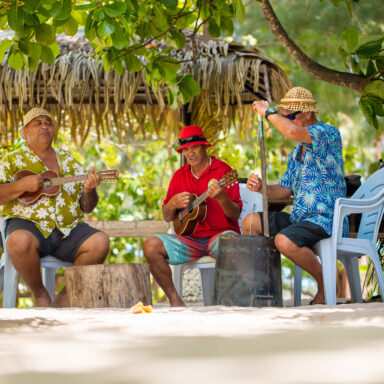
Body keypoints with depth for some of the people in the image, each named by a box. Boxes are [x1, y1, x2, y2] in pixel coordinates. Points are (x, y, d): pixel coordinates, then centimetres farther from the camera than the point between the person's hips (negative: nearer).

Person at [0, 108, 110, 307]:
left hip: (68, 230, 4)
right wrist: (22, 185, -13)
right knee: (20, 242, -40)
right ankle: (40, 294, -12)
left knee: (100, 242, -25)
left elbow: (87, 207, 19)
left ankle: (65, 297, -8)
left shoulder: (69, 162, 21)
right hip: (29, 224, -4)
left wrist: (89, 190, -4)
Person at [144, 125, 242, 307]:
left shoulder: (223, 171, -2)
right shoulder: (180, 175, 14)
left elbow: (236, 214, -9)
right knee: (151, 246, -19)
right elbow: (167, 217, 18)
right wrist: (173, 204, -5)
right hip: (190, 238, 5)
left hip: (219, 234, -5)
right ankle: (175, 300, -11)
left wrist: (221, 198, -30)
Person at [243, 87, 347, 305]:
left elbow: (293, 132, -32)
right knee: (250, 222, 7)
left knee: (284, 241, -33)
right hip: (300, 218, 9)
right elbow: (286, 190, 20)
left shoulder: (329, 133, -11)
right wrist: (261, 188, -1)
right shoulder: (298, 150, 18)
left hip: (326, 220, -9)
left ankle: (326, 285, -12)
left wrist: (267, 111, -16)